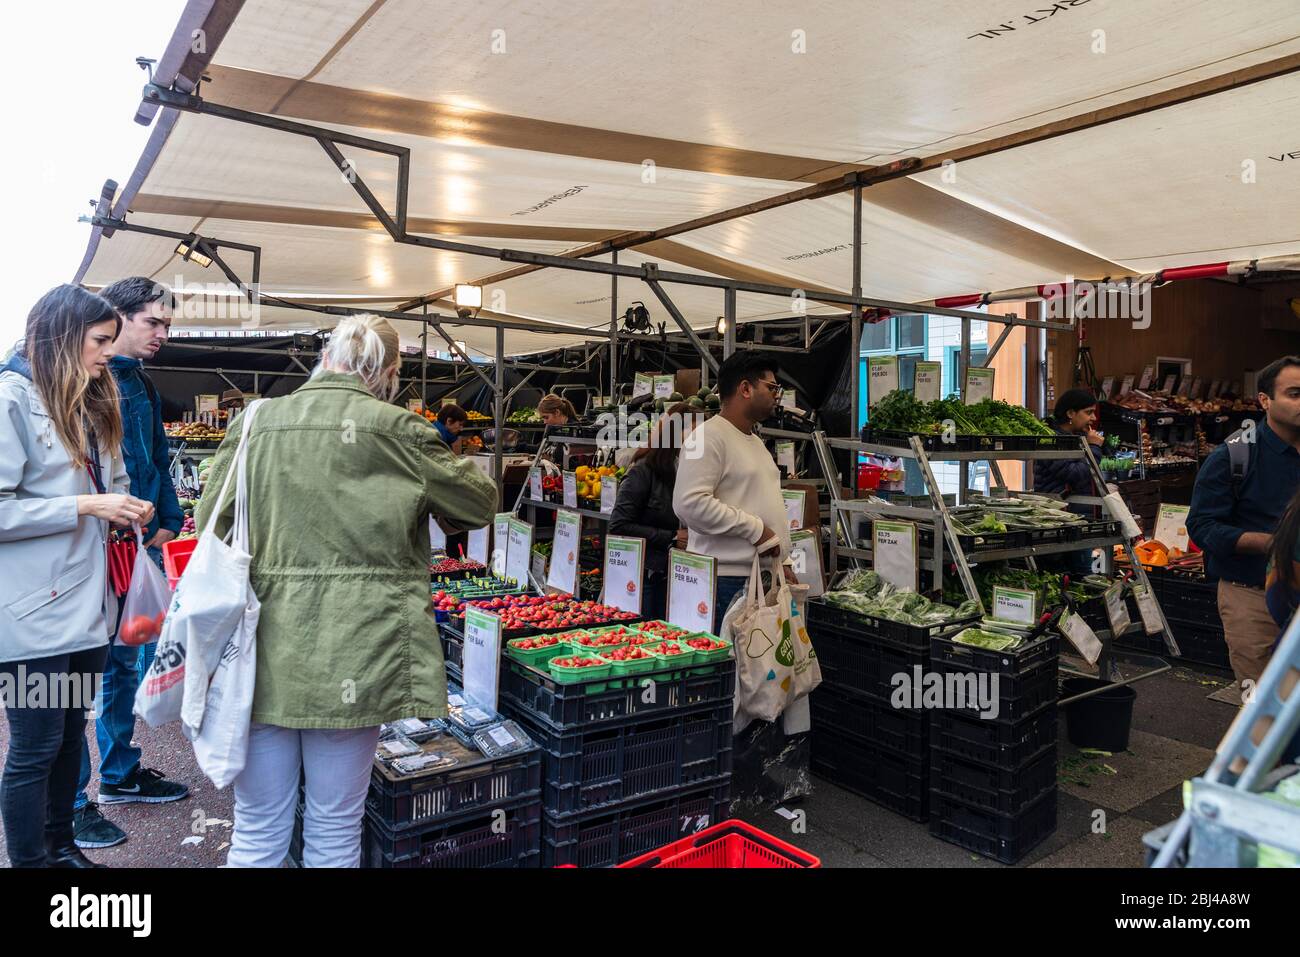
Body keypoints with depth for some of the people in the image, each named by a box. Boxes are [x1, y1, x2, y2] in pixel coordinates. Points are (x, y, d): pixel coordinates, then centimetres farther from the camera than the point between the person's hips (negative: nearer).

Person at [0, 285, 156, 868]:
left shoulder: (90, 403, 13)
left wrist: (123, 511, 3)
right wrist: (86, 506, -19)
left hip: (86, 603, 8)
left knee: (70, 735, 18)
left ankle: (61, 847, 33)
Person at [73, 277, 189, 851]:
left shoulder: (142, 387, 15)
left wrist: (168, 523, 13)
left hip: (141, 545, 9)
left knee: (129, 662, 17)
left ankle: (120, 773, 33)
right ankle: (69, 803, 15)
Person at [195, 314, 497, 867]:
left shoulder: (255, 422, 3)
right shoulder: (398, 432, -8)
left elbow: (211, 524, 10)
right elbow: (480, 503, 4)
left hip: (264, 655, 3)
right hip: (352, 657, -3)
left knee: (257, 831, 18)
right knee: (335, 832, 13)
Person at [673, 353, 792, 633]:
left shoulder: (755, 441, 21)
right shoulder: (710, 436, -10)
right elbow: (690, 503, -22)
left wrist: (782, 561, 20)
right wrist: (756, 529, -16)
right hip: (727, 581, -9)